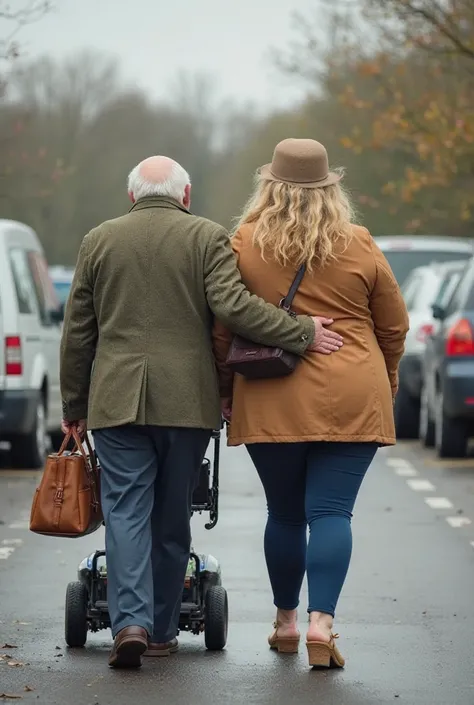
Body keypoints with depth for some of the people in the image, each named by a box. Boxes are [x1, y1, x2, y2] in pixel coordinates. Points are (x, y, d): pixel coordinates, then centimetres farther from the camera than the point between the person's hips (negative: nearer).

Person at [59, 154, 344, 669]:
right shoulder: (207, 238, 1)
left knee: (126, 510, -1)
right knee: (172, 516, 9)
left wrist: (73, 406, 18)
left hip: (117, 400, 0)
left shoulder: (98, 241, 8)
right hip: (187, 399, 0)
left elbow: (77, 333, 10)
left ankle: (130, 621, -18)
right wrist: (302, 333, -8)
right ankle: (161, 630, 15)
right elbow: (233, 306, -14)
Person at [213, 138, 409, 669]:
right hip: (352, 399, -1)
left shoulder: (244, 245, 1)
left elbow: (222, 327, 4)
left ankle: (285, 622, 24)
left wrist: (225, 387, 17)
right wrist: (385, 382, 26)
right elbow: (394, 327, 10)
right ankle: (321, 621, -17)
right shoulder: (359, 247, 2)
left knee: (284, 514, 13)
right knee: (332, 511, -3)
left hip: (272, 401, 1)